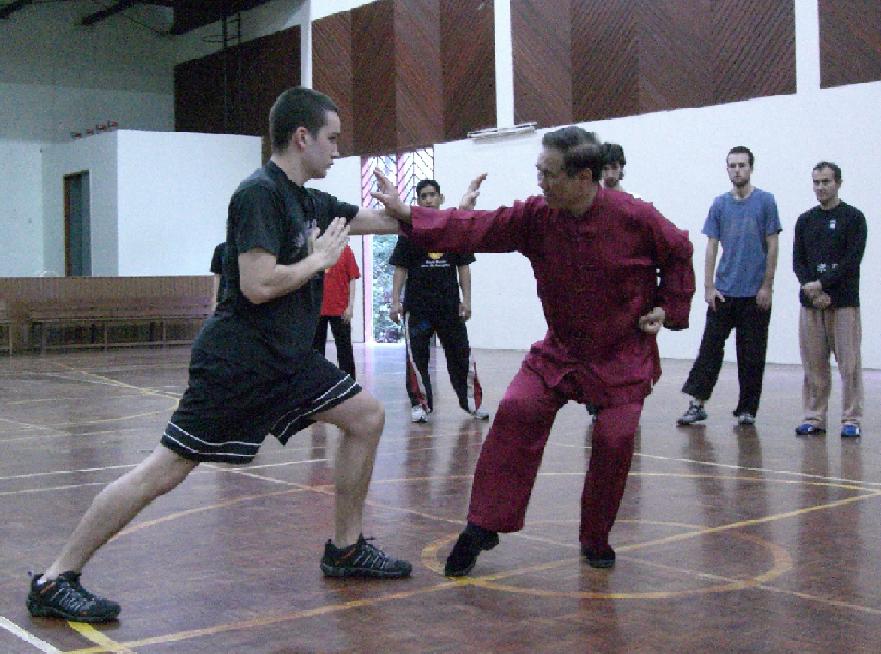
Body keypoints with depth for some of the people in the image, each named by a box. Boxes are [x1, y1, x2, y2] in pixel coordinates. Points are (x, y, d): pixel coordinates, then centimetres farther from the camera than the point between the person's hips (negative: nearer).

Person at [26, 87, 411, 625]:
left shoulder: (311, 203, 12)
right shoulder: (260, 194, -15)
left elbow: (385, 220, 22)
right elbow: (257, 285, -25)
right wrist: (319, 258, -11)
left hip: (286, 359, 10)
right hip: (237, 360, -10)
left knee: (367, 417, 8)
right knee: (167, 469, -9)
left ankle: (346, 550, 20)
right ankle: (54, 582, 1)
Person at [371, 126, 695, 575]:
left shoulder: (636, 218, -18)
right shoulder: (536, 217, -11)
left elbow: (679, 253, 0)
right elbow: (474, 229, -16)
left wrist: (668, 308, -6)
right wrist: (406, 214, -23)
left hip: (623, 359, -2)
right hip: (559, 351, 2)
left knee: (615, 441, -10)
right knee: (516, 413, -15)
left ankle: (596, 540, 16)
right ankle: (482, 527, -6)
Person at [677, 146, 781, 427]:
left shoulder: (765, 201, -1)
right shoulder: (719, 204, 6)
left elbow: (772, 246, -2)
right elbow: (711, 246, 6)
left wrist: (766, 286, -8)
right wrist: (709, 287, -2)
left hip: (755, 293, -2)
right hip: (723, 292, 2)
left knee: (751, 354, 4)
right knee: (711, 346, -1)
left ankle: (747, 409, 13)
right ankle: (697, 403, 0)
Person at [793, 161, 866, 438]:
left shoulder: (853, 218, 2)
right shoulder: (805, 220, 14)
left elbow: (852, 260, -8)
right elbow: (797, 261, 8)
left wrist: (822, 284, -14)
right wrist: (811, 289, -8)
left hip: (844, 302, -4)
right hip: (811, 303, 4)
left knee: (849, 363, -4)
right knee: (813, 364, 5)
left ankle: (851, 419, 2)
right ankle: (814, 418, 11)